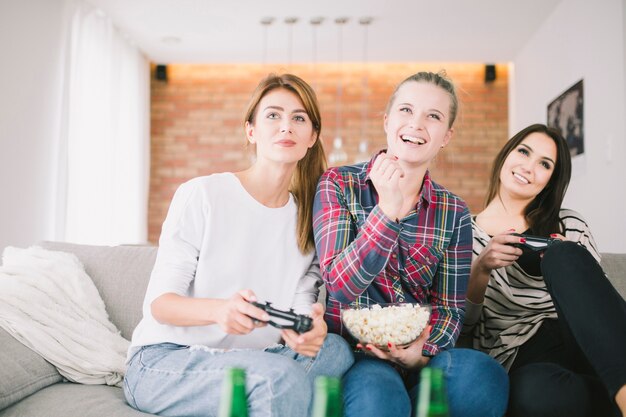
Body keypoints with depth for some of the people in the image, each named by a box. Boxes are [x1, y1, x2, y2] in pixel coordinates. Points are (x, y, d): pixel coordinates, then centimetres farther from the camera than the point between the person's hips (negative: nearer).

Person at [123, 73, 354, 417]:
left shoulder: (308, 218, 7)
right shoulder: (200, 195, -8)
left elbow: (301, 306, 0)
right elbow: (158, 302, -10)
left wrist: (309, 328, -26)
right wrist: (219, 309, -32)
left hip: (249, 362, 5)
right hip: (163, 360, -5)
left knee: (334, 348, -24)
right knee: (280, 375, -33)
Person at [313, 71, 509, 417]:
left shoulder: (454, 212, 5)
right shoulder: (338, 185, -2)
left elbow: (450, 308, 5)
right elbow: (340, 286, -13)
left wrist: (422, 349, -16)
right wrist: (388, 209, -24)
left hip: (419, 354, 3)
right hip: (351, 350, -3)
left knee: (484, 373, -28)